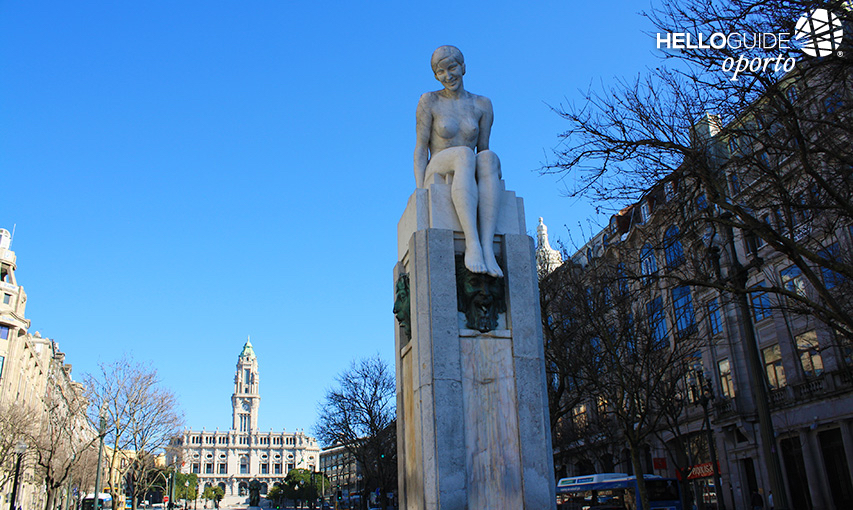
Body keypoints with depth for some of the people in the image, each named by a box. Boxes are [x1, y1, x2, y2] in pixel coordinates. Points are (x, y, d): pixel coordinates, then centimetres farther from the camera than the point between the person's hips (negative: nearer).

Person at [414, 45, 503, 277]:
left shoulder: (482, 105, 12)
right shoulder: (429, 101, 4)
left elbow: (482, 149, 11)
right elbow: (420, 149, -1)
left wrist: (492, 186, -5)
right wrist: (420, 193, -12)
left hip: (467, 180, 2)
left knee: (489, 158, -34)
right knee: (465, 154, -37)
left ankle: (487, 247, -46)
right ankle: (472, 244, -49)